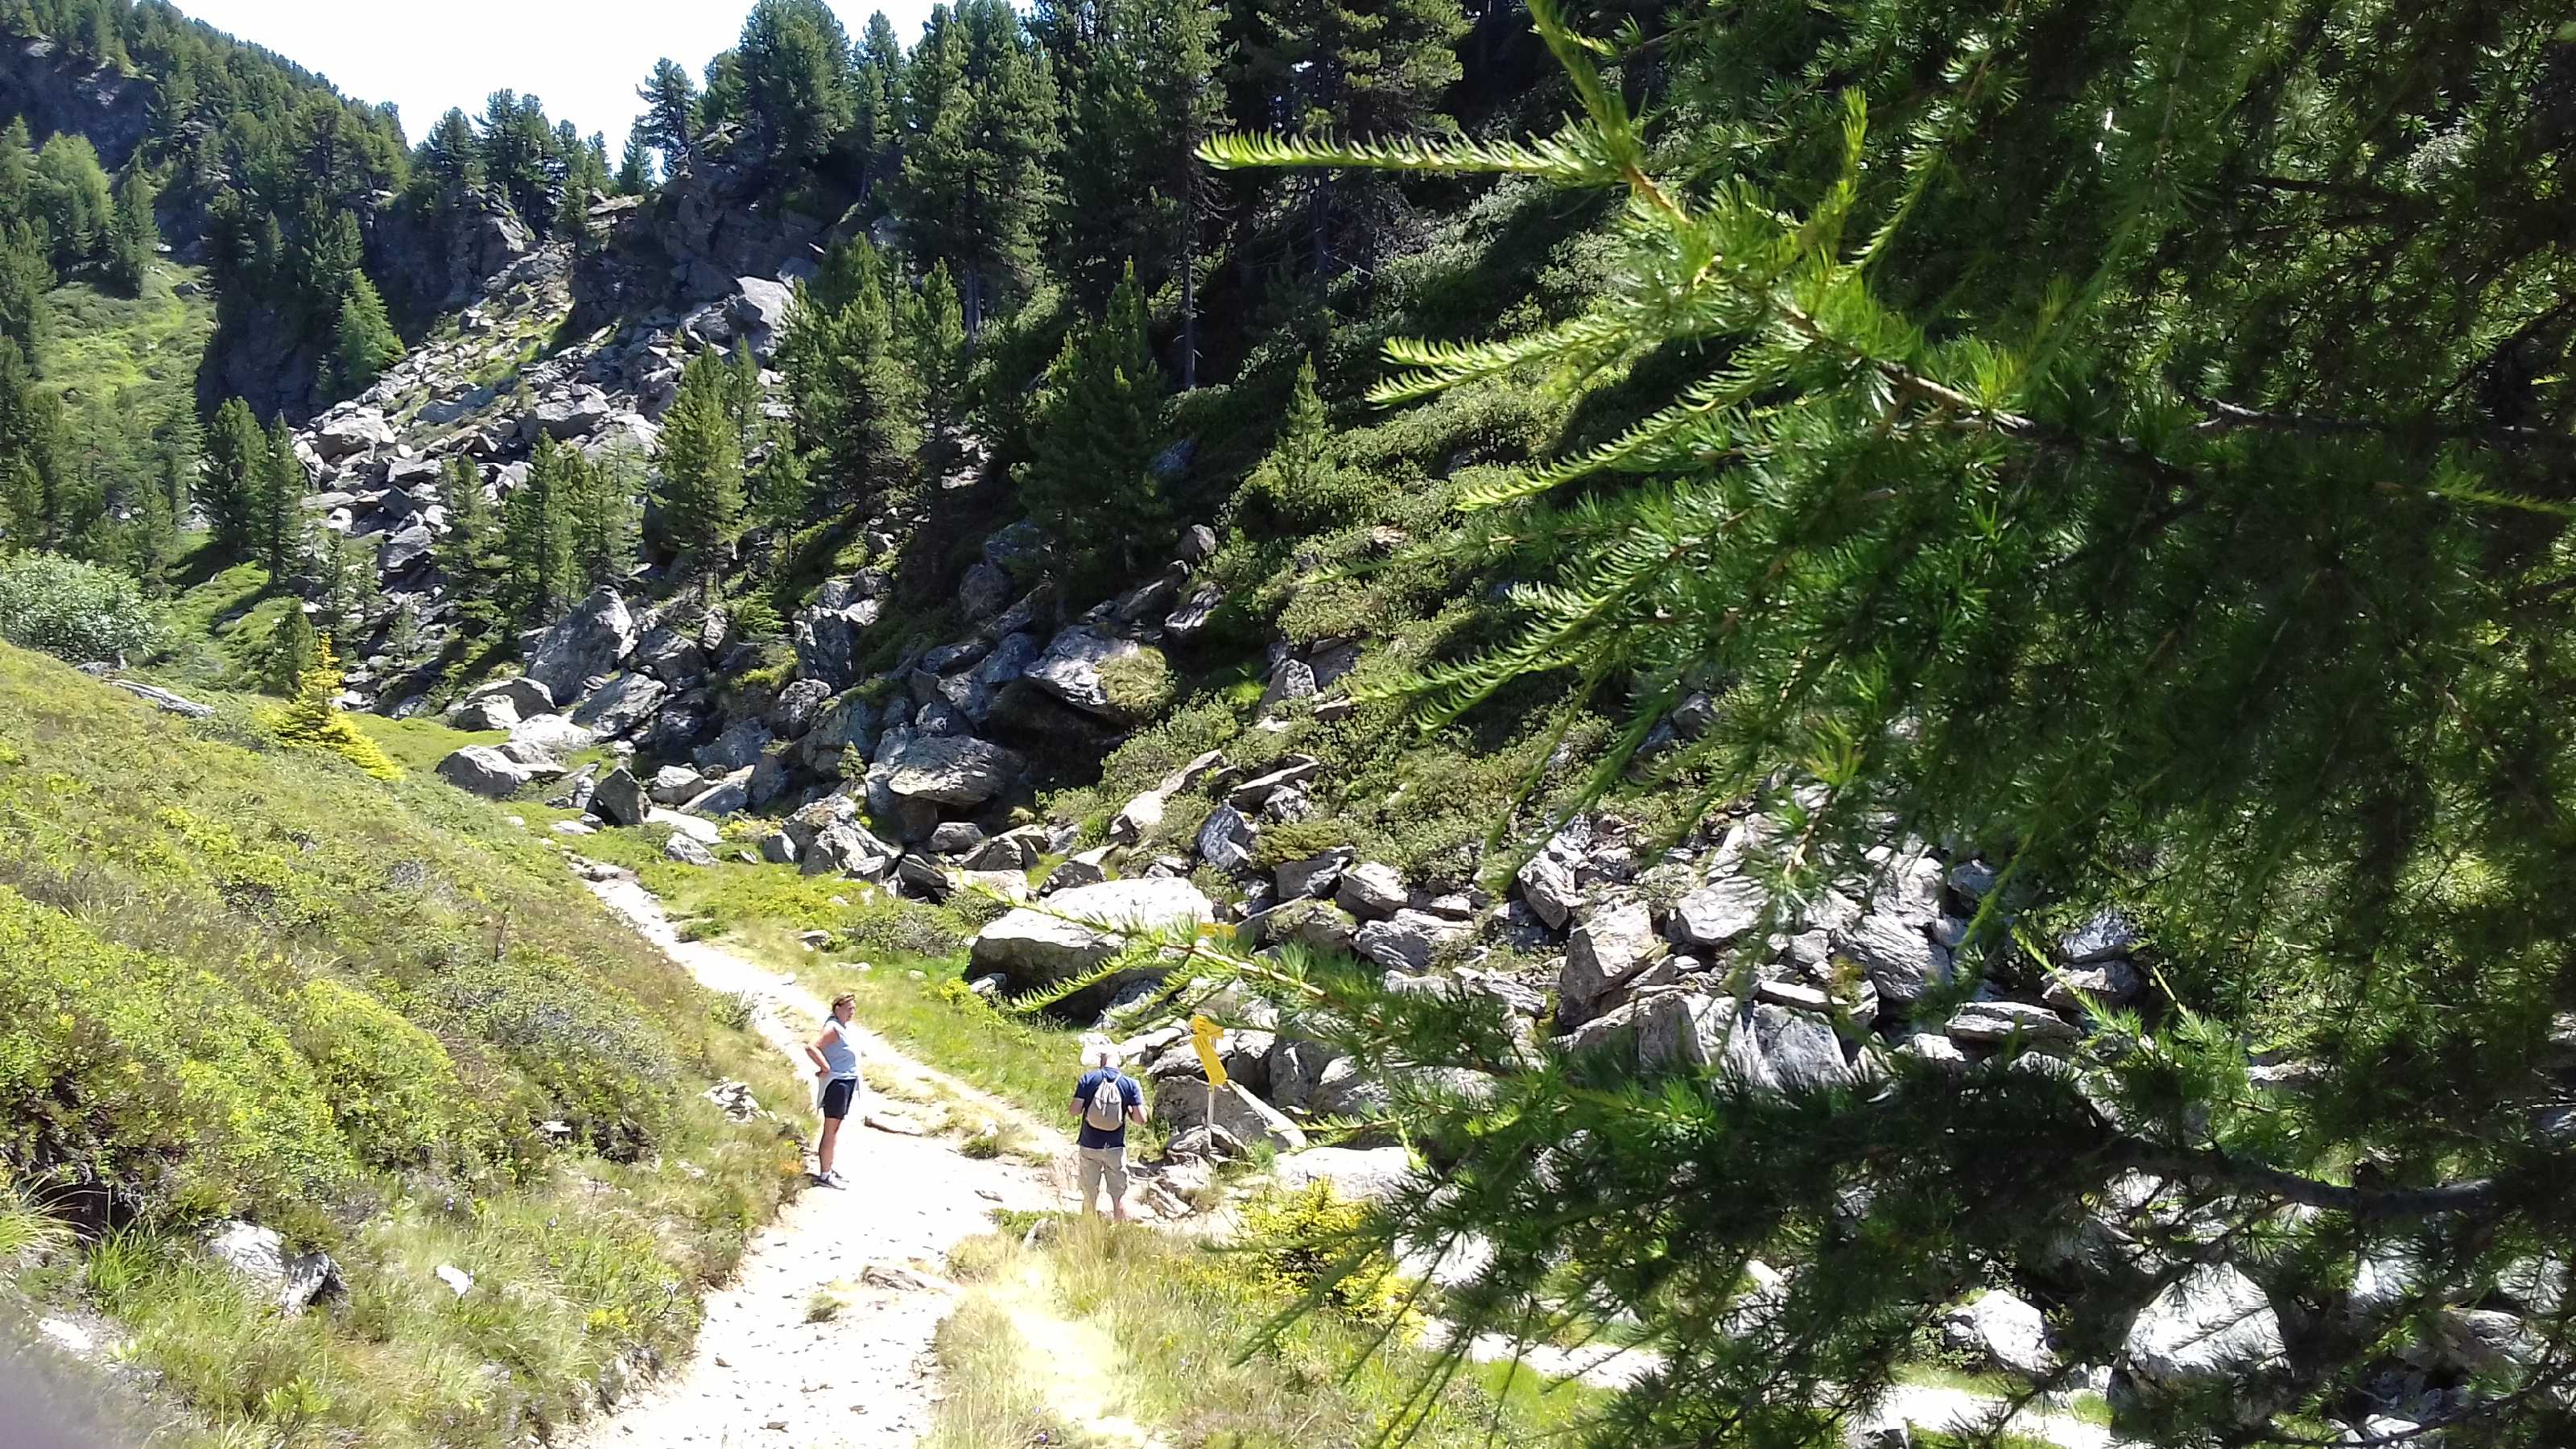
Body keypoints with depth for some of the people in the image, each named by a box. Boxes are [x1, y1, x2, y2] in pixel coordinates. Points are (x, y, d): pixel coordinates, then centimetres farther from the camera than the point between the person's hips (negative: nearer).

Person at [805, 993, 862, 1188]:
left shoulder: (845, 1027, 10)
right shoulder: (833, 1028, -17)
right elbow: (812, 1048, -29)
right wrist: (826, 1069, -22)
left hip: (848, 1082, 9)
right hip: (836, 1083, -9)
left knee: (836, 1129, 17)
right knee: (831, 1131, -3)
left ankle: (829, 1170, 27)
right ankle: (824, 1175, 3)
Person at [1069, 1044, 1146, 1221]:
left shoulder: (1088, 1079, -6)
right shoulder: (1130, 1084, -5)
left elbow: (1075, 1111, -9)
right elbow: (1141, 1120, -8)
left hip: (1089, 1147, 0)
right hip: (1115, 1149, 0)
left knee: (1089, 1197, 11)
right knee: (1119, 1196, 6)